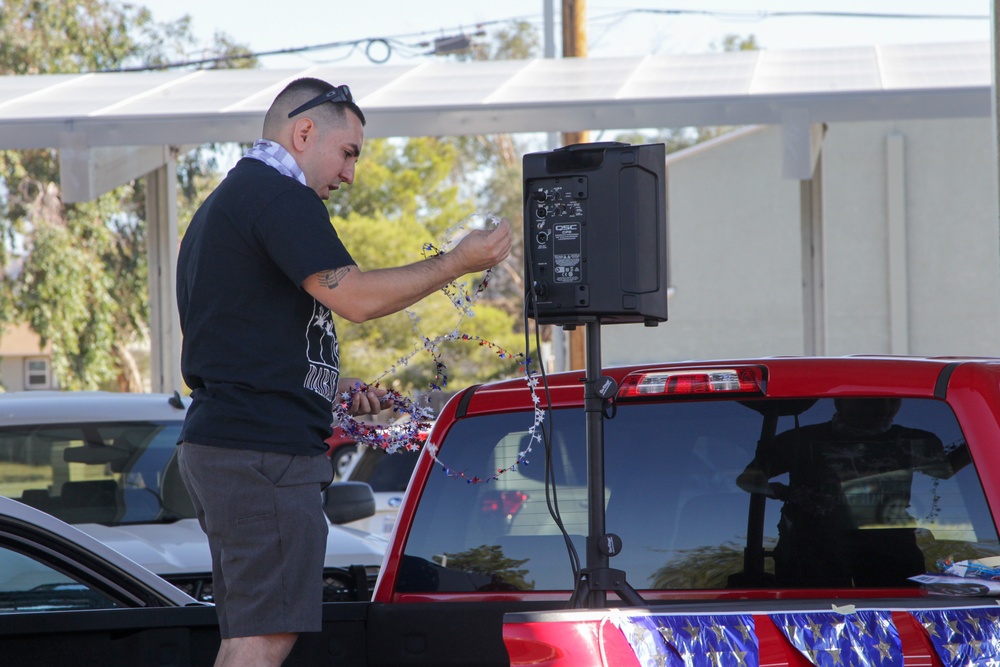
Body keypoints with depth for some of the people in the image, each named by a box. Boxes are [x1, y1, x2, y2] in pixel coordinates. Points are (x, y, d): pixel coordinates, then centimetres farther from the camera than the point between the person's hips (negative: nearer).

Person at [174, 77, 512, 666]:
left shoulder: (222, 203, 25)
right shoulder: (279, 197, -9)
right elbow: (354, 297, -19)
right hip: (264, 448, -11)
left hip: (219, 441, 11)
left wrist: (333, 388, 21)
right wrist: (459, 262, -10)